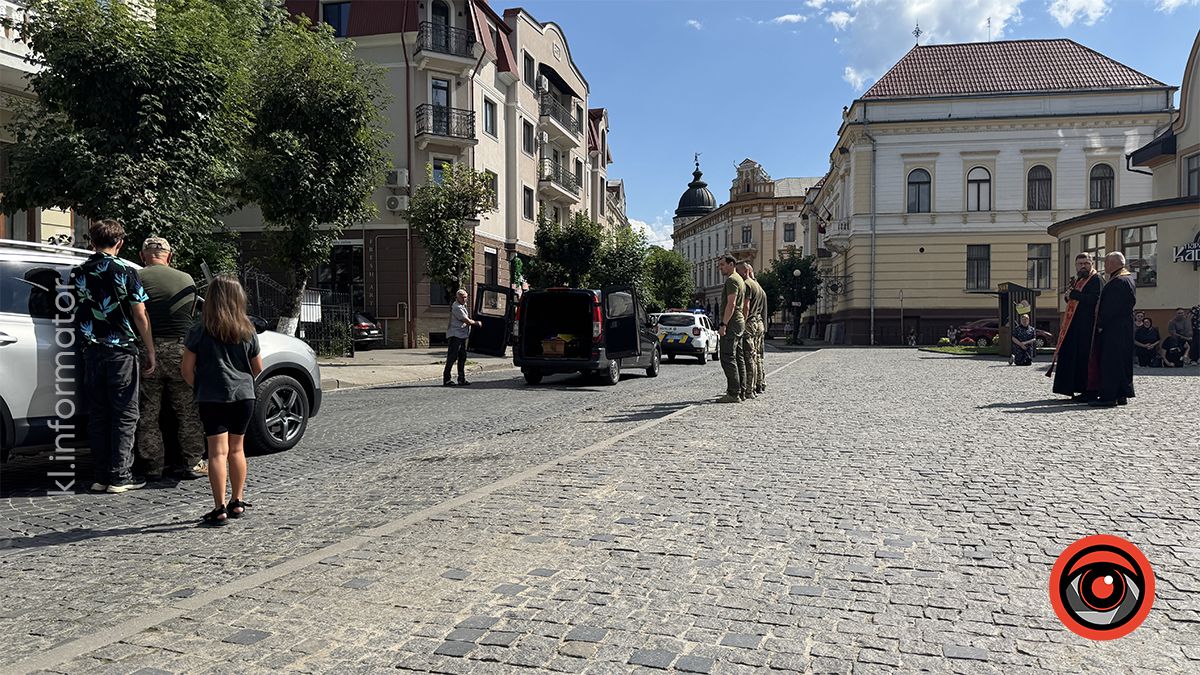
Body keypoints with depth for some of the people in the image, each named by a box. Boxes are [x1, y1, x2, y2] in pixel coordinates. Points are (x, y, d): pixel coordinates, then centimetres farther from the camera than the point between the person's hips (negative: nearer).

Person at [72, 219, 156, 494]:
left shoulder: (78, 273, 5)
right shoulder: (125, 271, -8)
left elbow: (76, 314, 11)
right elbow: (140, 316, -7)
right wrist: (151, 352, -1)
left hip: (92, 352, 5)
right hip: (121, 351, -4)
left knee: (97, 415, 10)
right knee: (125, 415, 2)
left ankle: (101, 476, 13)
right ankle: (120, 476, 2)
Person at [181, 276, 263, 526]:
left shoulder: (199, 331, -5)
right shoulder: (247, 331, 3)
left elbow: (186, 368, -3)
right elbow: (258, 368, 10)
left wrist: (198, 388, 14)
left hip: (212, 398, -3)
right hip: (244, 396, 3)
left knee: (218, 452, -3)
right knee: (236, 449, 15)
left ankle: (220, 508, -5)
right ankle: (237, 502, 23)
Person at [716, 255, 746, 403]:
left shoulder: (731, 280, -11)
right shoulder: (740, 280, 22)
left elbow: (731, 304, -20)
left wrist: (723, 324, -22)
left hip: (731, 324, -11)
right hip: (739, 323, 11)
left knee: (728, 358, -12)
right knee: (738, 358, 11)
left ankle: (733, 393, -15)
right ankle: (740, 391, 13)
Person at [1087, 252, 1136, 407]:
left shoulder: (1118, 282, -16)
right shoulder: (1127, 279, 18)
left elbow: (1111, 307, -21)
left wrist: (1101, 325, -14)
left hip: (1113, 329, -11)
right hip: (1124, 329, 11)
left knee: (1110, 361, -9)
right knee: (1121, 361, 13)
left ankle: (1108, 396, -9)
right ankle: (1121, 395, 18)